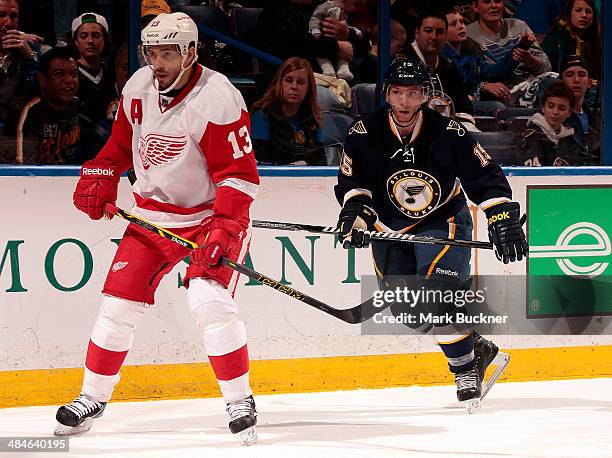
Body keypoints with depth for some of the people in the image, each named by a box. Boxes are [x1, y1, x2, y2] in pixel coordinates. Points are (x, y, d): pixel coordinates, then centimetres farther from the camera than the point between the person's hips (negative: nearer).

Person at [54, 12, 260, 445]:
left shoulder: (217, 98, -22)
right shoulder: (139, 88, -2)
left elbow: (239, 173, -22)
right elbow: (121, 141, 16)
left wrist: (225, 228, -30)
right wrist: (99, 179, 1)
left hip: (212, 213, -6)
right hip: (154, 211, 6)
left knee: (211, 302, -22)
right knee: (119, 304, 0)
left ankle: (241, 401, -7)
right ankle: (92, 398, 15)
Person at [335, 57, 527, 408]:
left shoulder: (448, 134, -21)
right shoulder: (365, 134, -16)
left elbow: (486, 176, -16)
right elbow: (352, 180, -9)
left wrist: (503, 219, -24)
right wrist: (356, 209, -28)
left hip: (443, 221, -4)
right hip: (390, 228, 4)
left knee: (436, 296, -24)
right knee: (404, 310, 0)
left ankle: (466, 369, -6)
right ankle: (476, 348, 20)